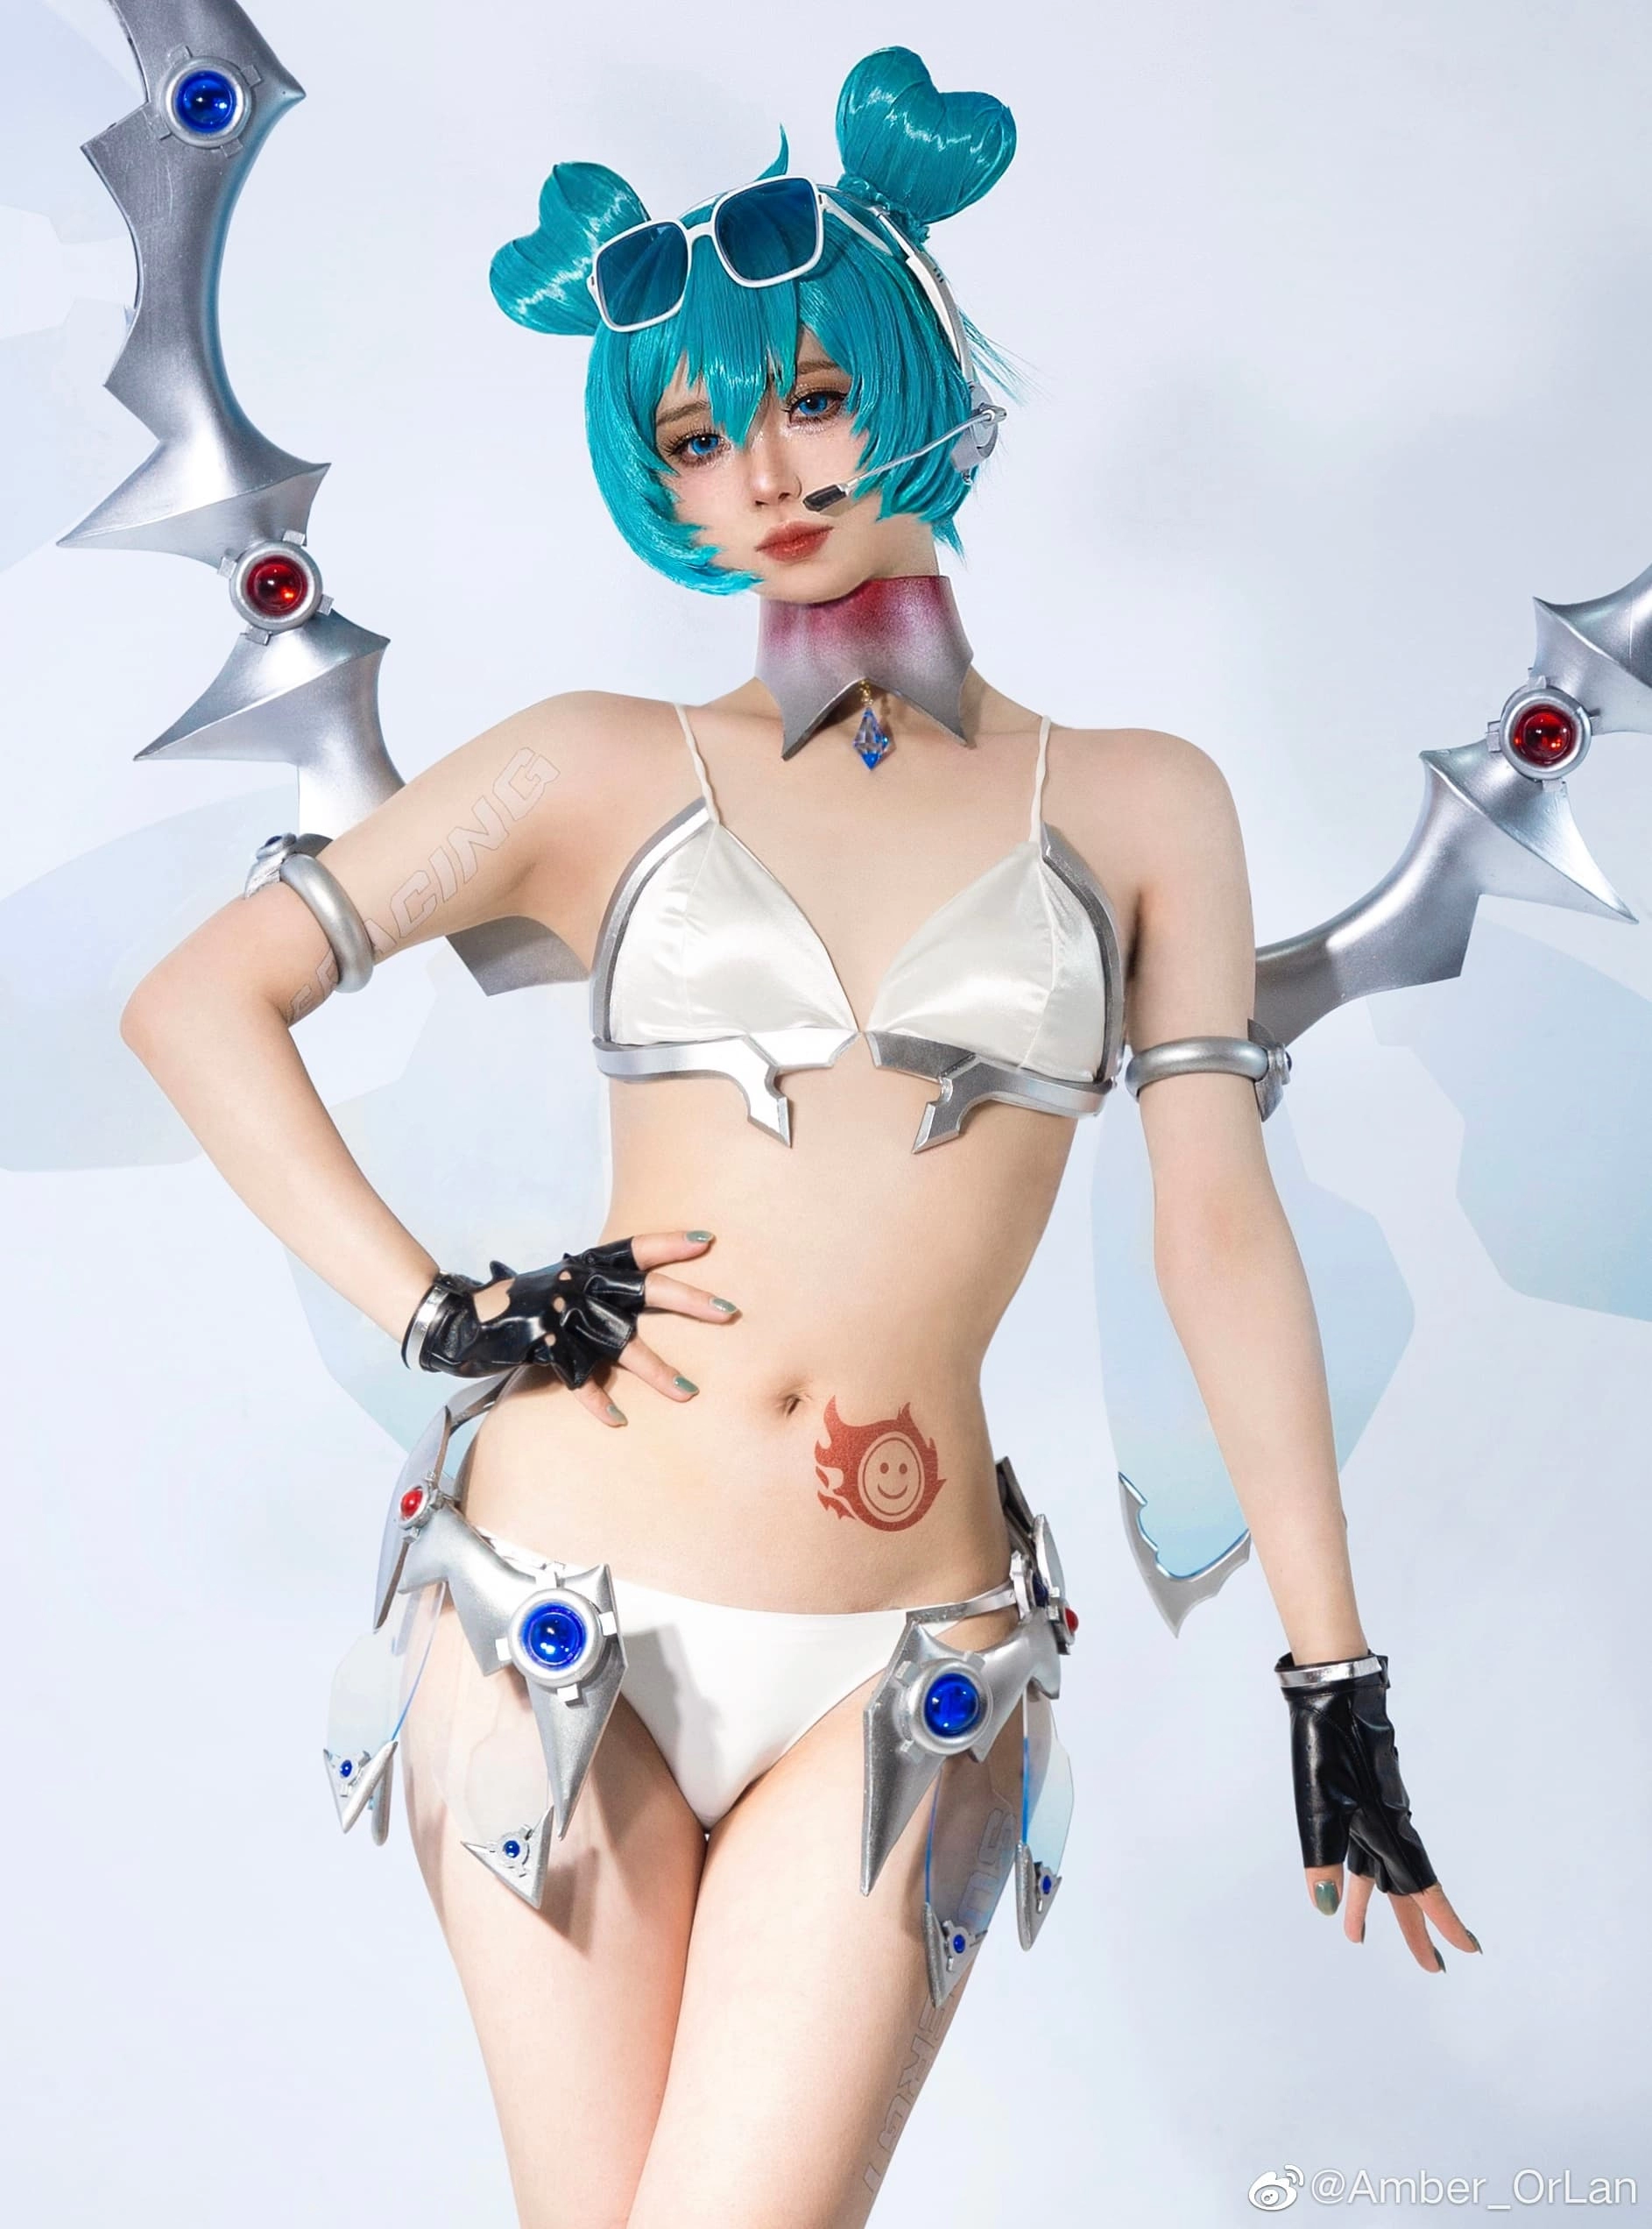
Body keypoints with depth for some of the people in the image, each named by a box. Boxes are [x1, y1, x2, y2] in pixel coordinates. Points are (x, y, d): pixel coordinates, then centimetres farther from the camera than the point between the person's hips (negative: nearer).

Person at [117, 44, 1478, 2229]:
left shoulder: (1136, 802, 6)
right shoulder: (607, 772, 4)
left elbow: (1224, 1237, 3)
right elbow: (198, 1001, 5)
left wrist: (1336, 1682, 1)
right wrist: (441, 1312, -5)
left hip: (895, 1680, 0)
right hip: (562, 1612, 1)